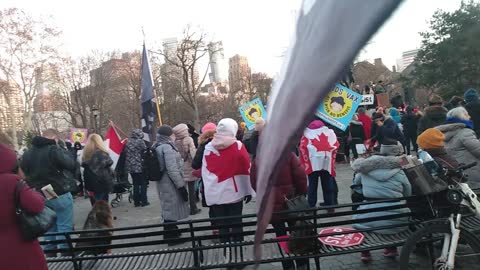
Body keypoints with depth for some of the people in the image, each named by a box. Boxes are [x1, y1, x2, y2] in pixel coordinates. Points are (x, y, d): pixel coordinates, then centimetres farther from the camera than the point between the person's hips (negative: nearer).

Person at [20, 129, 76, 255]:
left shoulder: (27, 153, 9)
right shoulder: (53, 149, -15)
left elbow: (23, 173, 17)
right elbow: (71, 165, -14)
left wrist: (35, 188, 20)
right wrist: (63, 151, -1)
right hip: (59, 195, -7)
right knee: (64, 227, 1)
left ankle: (50, 252, 30)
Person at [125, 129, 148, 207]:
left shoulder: (128, 142, 8)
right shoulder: (140, 141, -11)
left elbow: (125, 153, 12)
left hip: (130, 167, 6)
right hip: (140, 167, -6)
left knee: (136, 184, 12)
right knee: (143, 184, 4)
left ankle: (136, 201, 14)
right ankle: (144, 201, 5)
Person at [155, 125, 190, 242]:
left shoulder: (158, 147, 11)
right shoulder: (167, 147, -18)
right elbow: (172, 169, -24)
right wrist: (181, 186, -20)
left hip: (163, 183, 10)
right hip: (170, 184, -10)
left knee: (169, 209, 21)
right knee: (172, 209, 1)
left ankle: (171, 232, 36)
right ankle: (171, 236, 12)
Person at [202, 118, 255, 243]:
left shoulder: (208, 148, -1)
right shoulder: (238, 146, -9)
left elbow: (205, 172, 4)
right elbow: (246, 169, -5)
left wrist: (208, 191, 13)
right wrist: (249, 190, 3)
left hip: (215, 194, 2)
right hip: (234, 192, -2)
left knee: (222, 225, 10)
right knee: (236, 224, 9)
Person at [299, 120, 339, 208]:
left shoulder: (308, 133, 10)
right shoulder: (329, 132, 16)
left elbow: (302, 147, -2)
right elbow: (336, 145, 6)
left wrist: (306, 162, 5)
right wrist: (332, 158, 16)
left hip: (313, 163, -2)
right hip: (327, 162, 2)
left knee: (312, 185, 6)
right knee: (327, 186, 12)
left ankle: (311, 205, 8)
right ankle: (329, 204, 17)